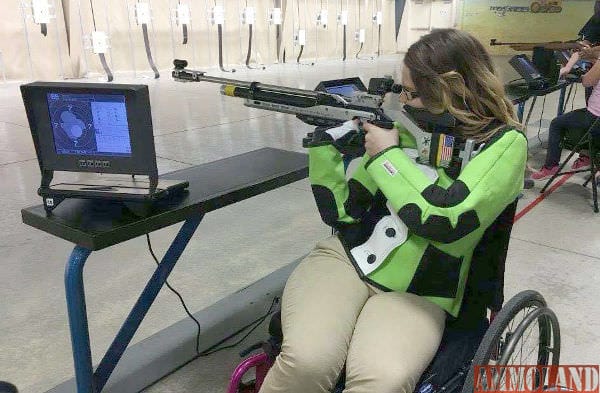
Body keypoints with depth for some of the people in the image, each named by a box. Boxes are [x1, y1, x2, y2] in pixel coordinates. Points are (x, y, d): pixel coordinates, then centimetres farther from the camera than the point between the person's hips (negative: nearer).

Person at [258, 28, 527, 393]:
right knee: (306, 360, -28)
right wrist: (327, 136, -3)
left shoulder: (503, 142, -5)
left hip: (416, 295, -2)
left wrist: (387, 156, -11)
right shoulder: (406, 129, 7)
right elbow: (340, 210, 7)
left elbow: (444, 220, -22)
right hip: (344, 258, 3)